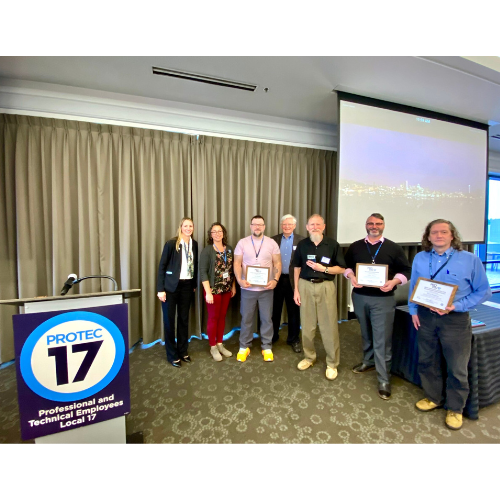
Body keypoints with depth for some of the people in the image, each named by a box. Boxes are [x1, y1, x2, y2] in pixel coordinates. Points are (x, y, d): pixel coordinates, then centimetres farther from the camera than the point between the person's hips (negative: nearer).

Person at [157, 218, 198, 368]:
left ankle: (183, 351, 31)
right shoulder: (171, 244, -10)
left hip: (187, 286, 4)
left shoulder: (194, 244, 3)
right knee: (169, 319, 6)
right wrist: (160, 289, -11)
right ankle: (172, 355, 23)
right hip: (171, 286, -4)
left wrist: (194, 285, 10)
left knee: (184, 319, 14)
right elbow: (162, 266, -8)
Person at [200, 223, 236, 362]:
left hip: (226, 289, 5)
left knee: (222, 316, 14)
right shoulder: (207, 251, -9)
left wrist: (233, 286, 9)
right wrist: (208, 292, -18)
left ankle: (220, 344, 30)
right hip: (213, 289, -5)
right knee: (213, 317, 7)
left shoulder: (229, 249, 6)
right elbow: (203, 272, -13)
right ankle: (213, 347, 23)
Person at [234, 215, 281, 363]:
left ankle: (267, 347, 27)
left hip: (266, 288, 0)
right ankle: (244, 347, 27)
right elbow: (237, 263, 0)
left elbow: (277, 263, 1)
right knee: (246, 318, 10)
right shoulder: (242, 243, 1)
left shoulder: (272, 243, 2)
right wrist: (239, 280, -15)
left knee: (267, 319, 10)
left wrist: (275, 280, -13)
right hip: (247, 288, 0)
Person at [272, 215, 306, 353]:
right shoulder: (274, 240, 4)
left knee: (294, 311, 10)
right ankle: (273, 336, 32)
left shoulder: (301, 240, -2)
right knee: (275, 310, 13)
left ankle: (294, 339, 27)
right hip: (277, 279, 2)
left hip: (293, 280, -1)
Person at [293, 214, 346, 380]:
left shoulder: (333, 244, -2)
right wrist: (296, 290, 5)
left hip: (326, 286, -2)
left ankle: (332, 363, 22)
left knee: (329, 325, 3)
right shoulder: (302, 245, 4)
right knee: (307, 324, 10)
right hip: (305, 286, 2)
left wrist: (323, 268, -15)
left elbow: (341, 269, 0)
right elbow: (297, 268, 9)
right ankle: (309, 357, 30)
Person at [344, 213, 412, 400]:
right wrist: (351, 276, -10)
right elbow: (346, 265, 10)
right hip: (359, 297, 3)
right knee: (366, 334, 19)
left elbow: (406, 270, 1)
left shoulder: (393, 248, 0)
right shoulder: (355, 247, 6)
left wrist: (394, 282, -17)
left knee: (382, 340, -1)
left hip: (383, 299, -3)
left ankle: (384, 380, 11)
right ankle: (368, 361, 41)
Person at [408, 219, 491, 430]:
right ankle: (433, 398, 39)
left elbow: (484, 291, -5)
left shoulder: (470, 259, -8)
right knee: (427, 362, 16)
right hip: (425, 317, 3)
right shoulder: (419, 258, 2)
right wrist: (413, 310, 5)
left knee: (457, 368, 10)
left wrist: (457, 306, -18)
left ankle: (455, 408, 33)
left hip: (455, 319, -3)